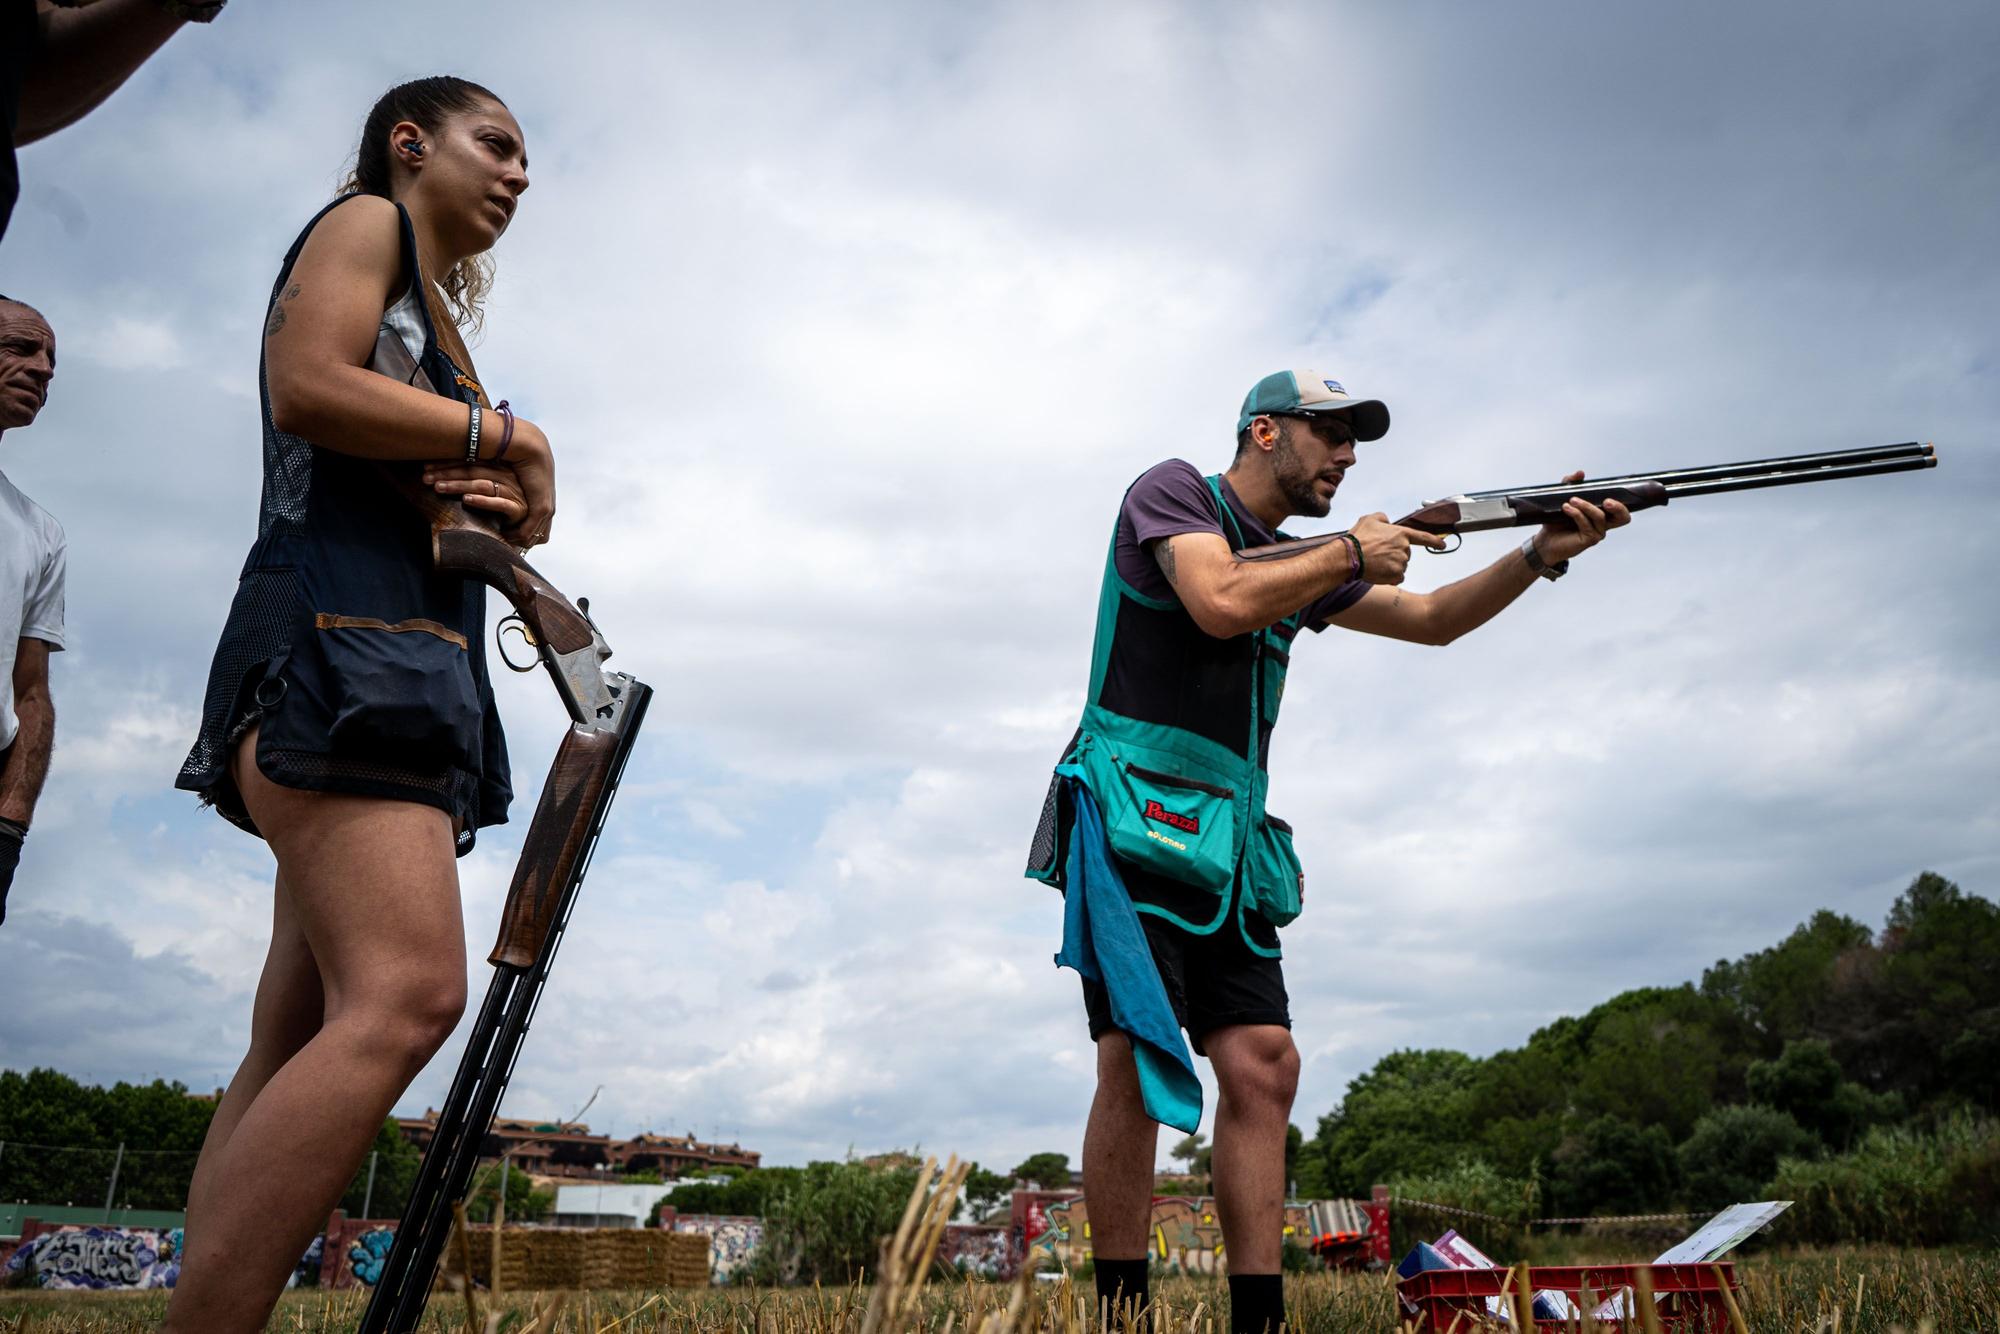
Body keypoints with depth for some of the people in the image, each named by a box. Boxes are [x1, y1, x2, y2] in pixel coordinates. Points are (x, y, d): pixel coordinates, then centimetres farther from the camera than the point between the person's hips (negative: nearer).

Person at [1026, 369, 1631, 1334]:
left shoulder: (1301, 562, 23)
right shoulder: (1173, 491, 3)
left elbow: (1432, 620, 23)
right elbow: (1221, 605, -15)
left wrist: (1541, 554, 9)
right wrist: (1351, 554, -2)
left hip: (1225, 840, 7)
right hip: (1133, 813, -7)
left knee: (1262, 1067, -3)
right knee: (1139, 1061, -14)